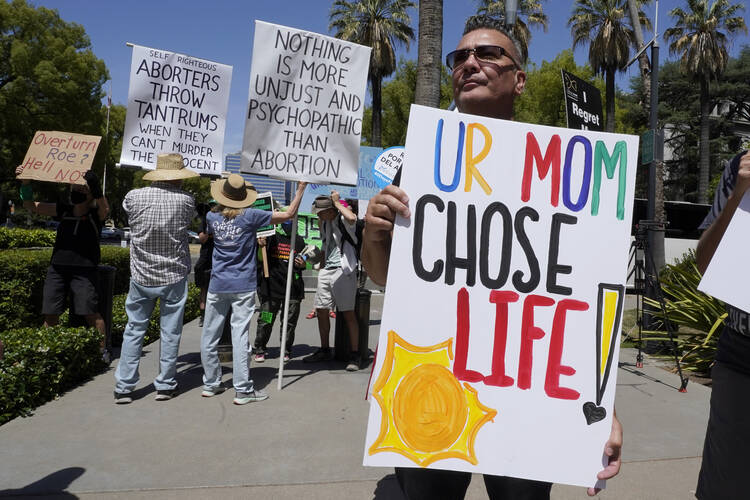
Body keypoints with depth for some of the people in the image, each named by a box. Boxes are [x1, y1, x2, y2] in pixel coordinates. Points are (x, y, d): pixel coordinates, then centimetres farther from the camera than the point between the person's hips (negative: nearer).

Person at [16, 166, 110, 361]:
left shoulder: (95, 213, 0)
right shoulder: (63, 209, 12)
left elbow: (105, 208, -23)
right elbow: (31, 206, 12)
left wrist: (93, 182, -35)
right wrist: (25, 183, -2)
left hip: (84, 270, -5)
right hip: (57, 267, 5)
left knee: (90, 313, -7)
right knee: (50, 313, 8)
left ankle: (103, 350, 7)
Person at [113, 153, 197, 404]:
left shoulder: (134, 197, -7)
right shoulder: (185, 200, -11)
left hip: (141, 276, 2)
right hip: (174, 276, -2)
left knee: (134, 329, 12)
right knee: (170, 331, 9)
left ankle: (123, 387, 15)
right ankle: (165, 385, 18)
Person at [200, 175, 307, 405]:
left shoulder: (212, 216, 4)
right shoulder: (249, 216, -7)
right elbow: (289, 214, -3)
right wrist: (301, 188, 7)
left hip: (217, 285, 3)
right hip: (243, 286, -3)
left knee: (210, 336, 12)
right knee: (239, 336, -3)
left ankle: (210, 384, 22)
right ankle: (243, 390, 1)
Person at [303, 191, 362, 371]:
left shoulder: (342, 220, -8)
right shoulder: (324, 224, 16)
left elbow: (352, 218, -33)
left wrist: (337, 202, -19)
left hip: (343, 270, -8)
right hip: (326, 270, 8)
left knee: (348, 313, -6)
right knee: (321, 310, 10)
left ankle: (355, 356, 1)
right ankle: (325, 350, 24)